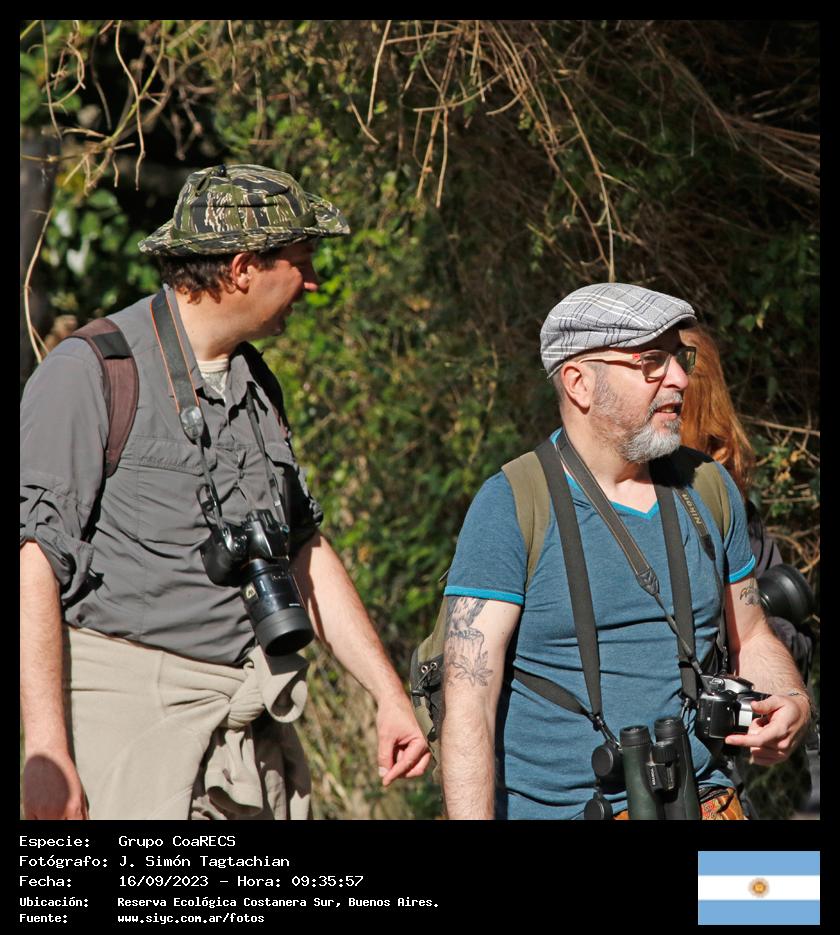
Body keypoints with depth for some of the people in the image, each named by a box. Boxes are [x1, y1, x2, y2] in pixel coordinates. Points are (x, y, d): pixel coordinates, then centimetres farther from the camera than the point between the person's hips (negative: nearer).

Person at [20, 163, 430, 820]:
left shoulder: (254, 385, 18)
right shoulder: (90, 372, -7)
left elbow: (306, 552, 24)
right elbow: (33, 563, -12)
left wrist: (391, 696, 19)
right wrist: (46, 748, -19)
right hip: (132, 716, -7)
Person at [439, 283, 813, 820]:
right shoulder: (510, 507, -7)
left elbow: (749, 639, 22)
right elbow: (468, 704, -13)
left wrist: (794, 705, 1)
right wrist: (474, 816, -23)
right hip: (554, 807, -3)